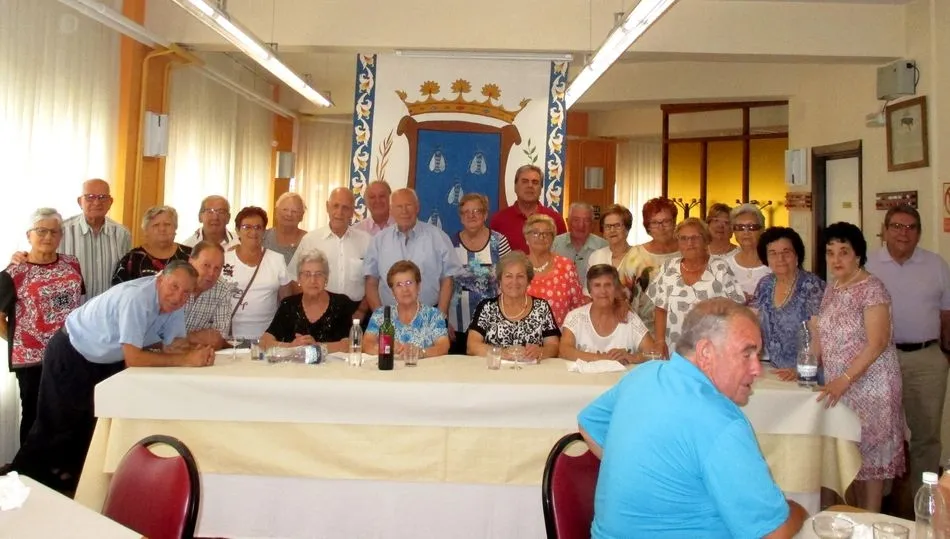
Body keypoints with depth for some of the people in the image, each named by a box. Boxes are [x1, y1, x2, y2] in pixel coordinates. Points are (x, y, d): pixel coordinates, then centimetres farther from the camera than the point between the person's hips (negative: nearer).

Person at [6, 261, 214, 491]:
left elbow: (173, 345, -12)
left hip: (105, 359, 8)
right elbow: (134, 358, -38)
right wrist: (185, 360, -40)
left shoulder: (174, 303, -12)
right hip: (70, 355, -8)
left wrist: (197, 352, -33)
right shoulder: (136, 298, -36)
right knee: (61, 423, 2)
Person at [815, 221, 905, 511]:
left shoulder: (872, 288, -14)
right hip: (841, 385, 7)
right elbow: (824, 337, 14)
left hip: (869, 384, -7)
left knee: (871, 450, 2)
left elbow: (877, 343, -20)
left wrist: (844, 379, -24)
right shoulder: (831, 290, 9)